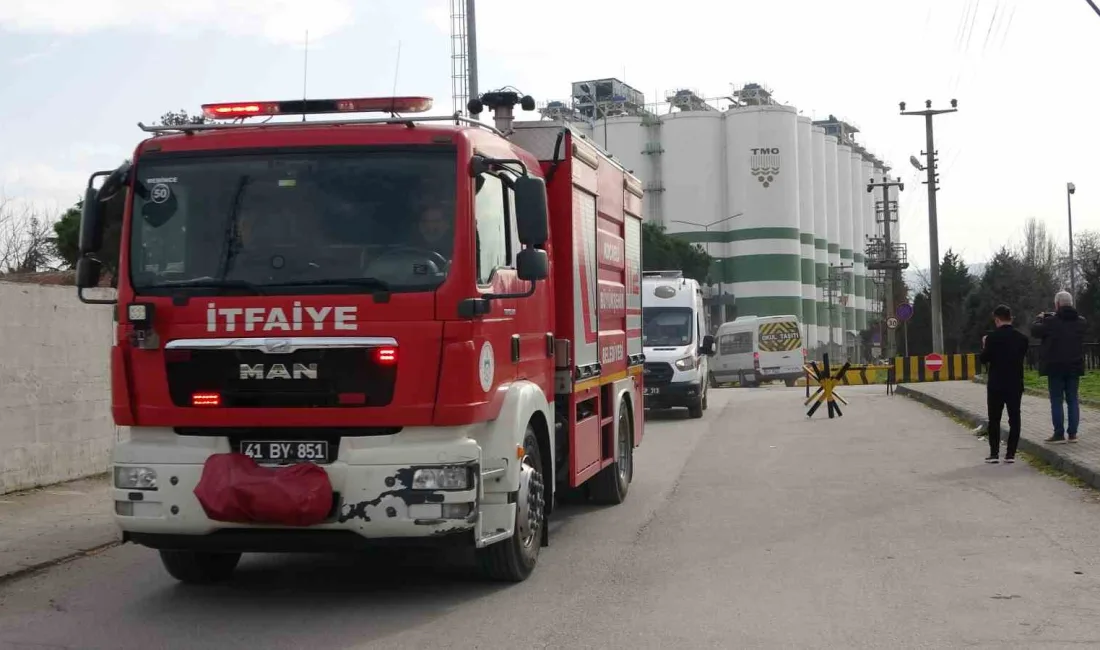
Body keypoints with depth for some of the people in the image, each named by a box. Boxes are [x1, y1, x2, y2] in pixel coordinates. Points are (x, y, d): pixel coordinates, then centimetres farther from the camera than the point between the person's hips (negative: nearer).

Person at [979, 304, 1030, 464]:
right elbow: (1022, 356, 12)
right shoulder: (1022, 338, 1)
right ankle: (1011, 453, 5)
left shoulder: (992, 337, -13)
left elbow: (983, 359, -9)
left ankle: (994, 453, 5)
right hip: (1016, 384, 3)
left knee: (994, 419, 6)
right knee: (1014, 419, 7)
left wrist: (985, 346, 8)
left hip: (996, 384, -3)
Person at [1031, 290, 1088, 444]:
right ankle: (1072, 433, 7)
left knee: (1056, 400, 0)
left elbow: (1035, 331, -2)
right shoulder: (1081, 322, 4)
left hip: (1056, 367, -4)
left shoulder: (1051, 321, -14)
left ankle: (1059, 434, -3)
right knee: (1072, 399, 8)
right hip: (1074, 367, 5)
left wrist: (1039, 319, 18)